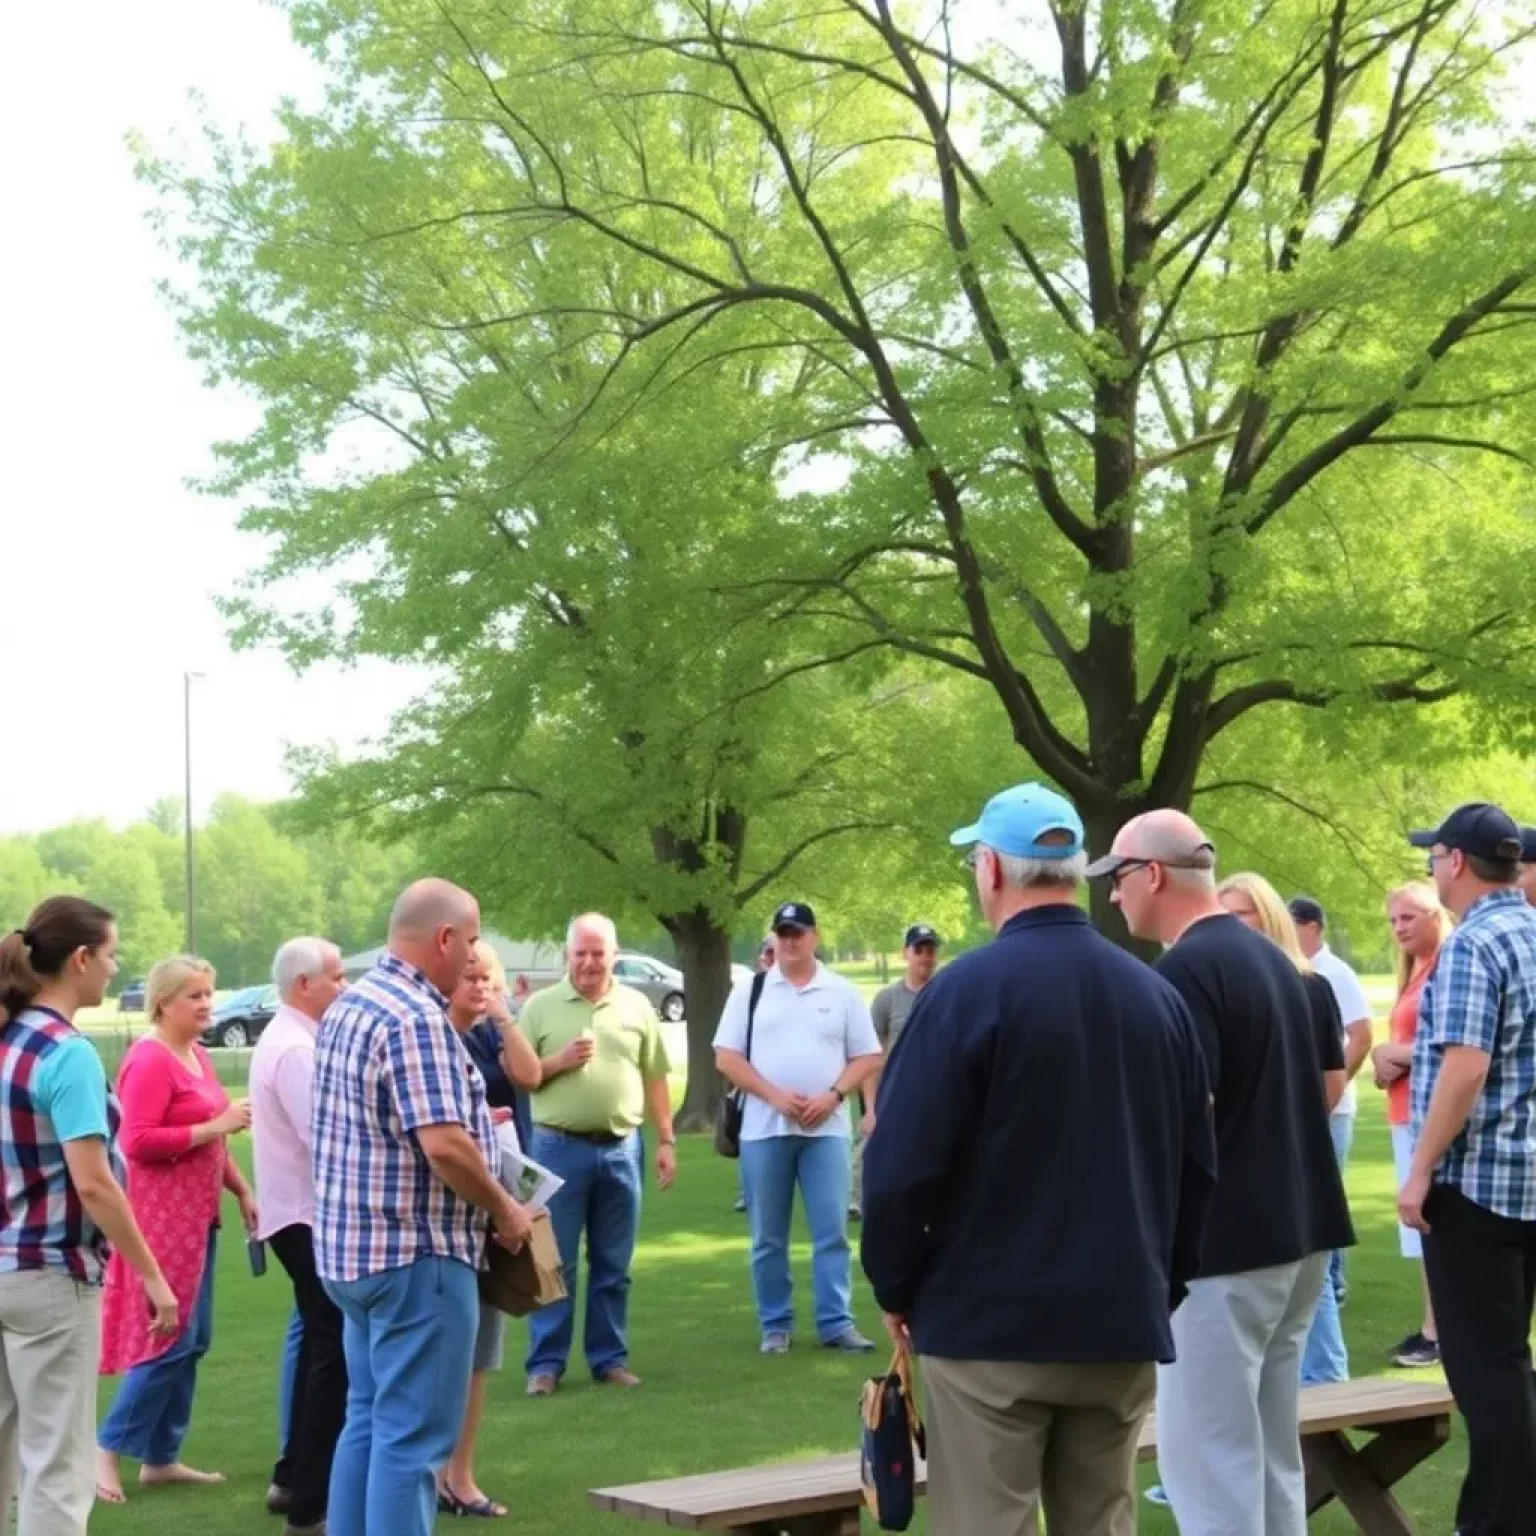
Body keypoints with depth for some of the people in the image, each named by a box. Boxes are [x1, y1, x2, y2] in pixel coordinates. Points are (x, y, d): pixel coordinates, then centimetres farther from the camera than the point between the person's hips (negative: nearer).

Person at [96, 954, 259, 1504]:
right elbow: (138, 1142, -23)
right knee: (169, 1339, -9)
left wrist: (243, 1191, 18)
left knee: (194, 1341, 11)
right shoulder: (149, 1059, -15)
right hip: (162, 1218, -9)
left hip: (196, 1216, 9)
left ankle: (160, 1457, 18)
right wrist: (216, 1125, -21)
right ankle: (108, 1448, 1)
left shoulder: (197, 1055, 14)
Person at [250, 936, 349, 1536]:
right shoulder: (295, 1049, -20)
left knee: (322, 1346, 21)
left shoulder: (290, 1038, 15)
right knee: (333, 1353, -8)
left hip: (302, 1211, 11)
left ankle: (295, 1476, 31)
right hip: (309, 1215, -11)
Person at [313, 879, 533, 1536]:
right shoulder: (417, 1018, -19)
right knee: (413, 1435, -4)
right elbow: (442, 1145, -27)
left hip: (354, 1248, 10)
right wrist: (504, 1209, -12)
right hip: (417, 1254, -10)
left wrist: (472, 1119, 25)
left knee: (369, 1420, 17)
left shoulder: (349, 1005, 12)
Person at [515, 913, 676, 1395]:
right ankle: (546, 1363, 8)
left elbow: (655, 1079, 11)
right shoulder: (541, 1006, 0)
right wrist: (559, 1061, -14)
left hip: (620, 1148, 2)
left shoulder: (636, 1006, 7)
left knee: (613, 1265, 10)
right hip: (560, 1147, -2)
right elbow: (518, 1076, 1)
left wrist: (666, 1141, 8)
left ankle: (609, 1358, 18)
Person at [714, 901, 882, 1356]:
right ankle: (775, 1326, 13)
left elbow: (867, 1057, 6)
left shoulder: (842, 993, 6)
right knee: (768, 1237, 5)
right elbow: (726, 1058, 0)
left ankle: (836, 1323, 3)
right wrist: (775, 1096, -11)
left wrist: (833, 1095, -10)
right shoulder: (749, 992, 5)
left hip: (827, 1128, 0)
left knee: (832, 1231, -2)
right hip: (764, 1129, 0)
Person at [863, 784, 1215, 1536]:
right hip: (1122, 1323, 5)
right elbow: (1197, 1167, 12)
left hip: (988, 1323, -5)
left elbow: (903, 1165, -13)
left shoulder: (967, 989, -12)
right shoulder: (1157, 995, 5)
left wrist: (896, 1290, 1)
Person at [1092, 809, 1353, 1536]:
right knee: (1271, 1453, 16)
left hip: (1224, 1242, -10)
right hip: (1295, 1228, 10)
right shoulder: (1271, 958, 14)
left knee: (1211, 1462, -4)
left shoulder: (1187, 969, -16)